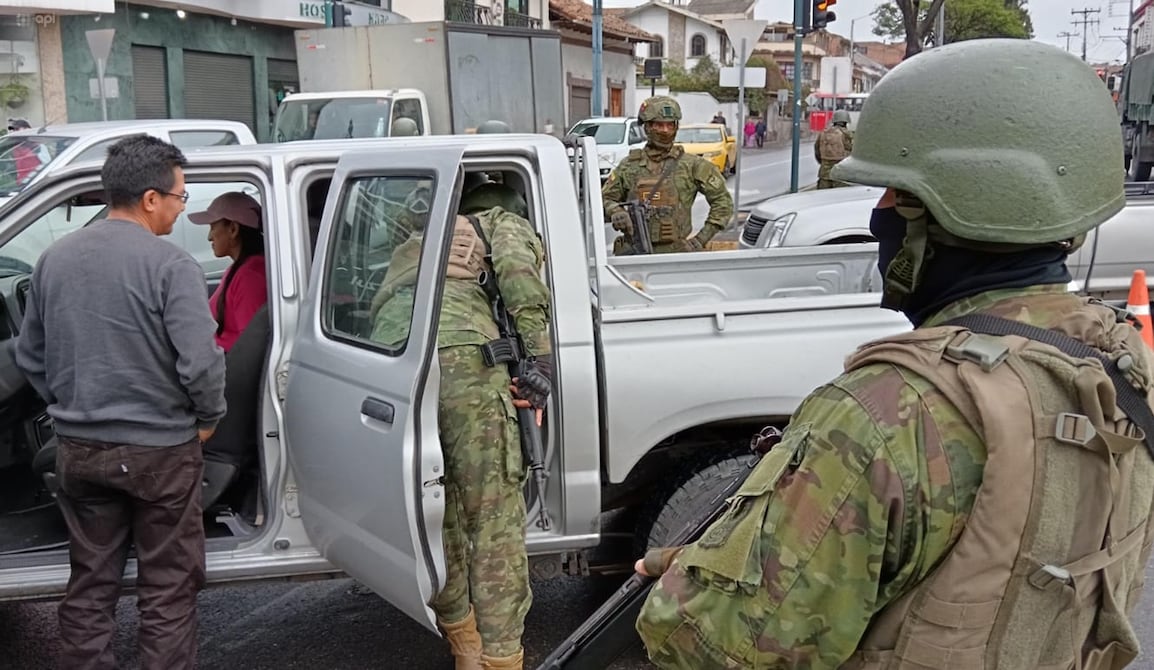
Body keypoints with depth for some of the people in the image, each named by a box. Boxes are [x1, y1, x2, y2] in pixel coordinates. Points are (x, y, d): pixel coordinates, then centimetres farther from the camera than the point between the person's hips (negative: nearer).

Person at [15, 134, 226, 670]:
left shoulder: (55, 258, 3)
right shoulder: (170, 264, -17)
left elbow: (30, 356, 11)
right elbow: (200, 361, -22)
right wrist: (209, 418, -4)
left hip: (80, 448, 6)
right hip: (159, 450, -6)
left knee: (89, 586, 16)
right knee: (166, 592, 7)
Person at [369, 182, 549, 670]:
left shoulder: (416, 242, 42)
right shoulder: (504, 223, 24)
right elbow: (514, 264, 1)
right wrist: (540, 353, -4)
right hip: (460, 352, -6)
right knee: (494, 518, 1)